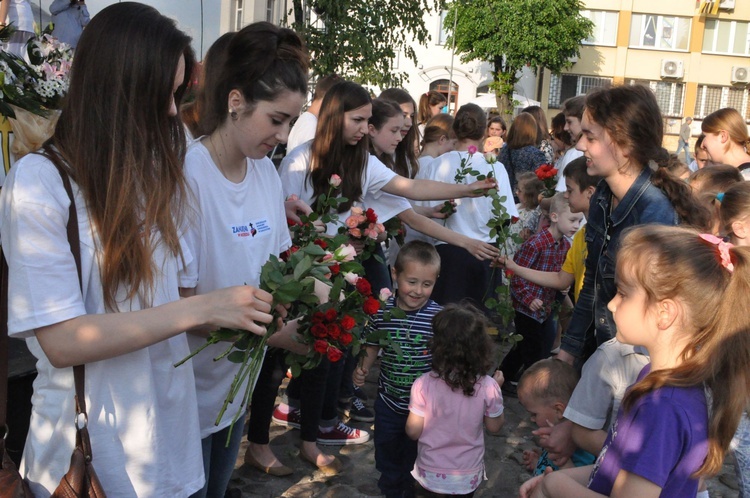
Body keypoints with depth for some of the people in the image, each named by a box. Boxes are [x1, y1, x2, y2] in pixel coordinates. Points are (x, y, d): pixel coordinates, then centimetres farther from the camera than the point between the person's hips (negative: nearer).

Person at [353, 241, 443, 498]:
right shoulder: (382, 311, -11)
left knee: (415, 453, 18)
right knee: (387, 448, 23)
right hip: (388, 398, 3)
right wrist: (363, 369, -7)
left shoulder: (437, 316, -19)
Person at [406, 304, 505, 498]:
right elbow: (495, 427, -3)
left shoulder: (424, 385, -23)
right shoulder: (488, 387, -19)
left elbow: (413, 431, -13)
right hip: (468, 475, 2)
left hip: (431, 474, -1)